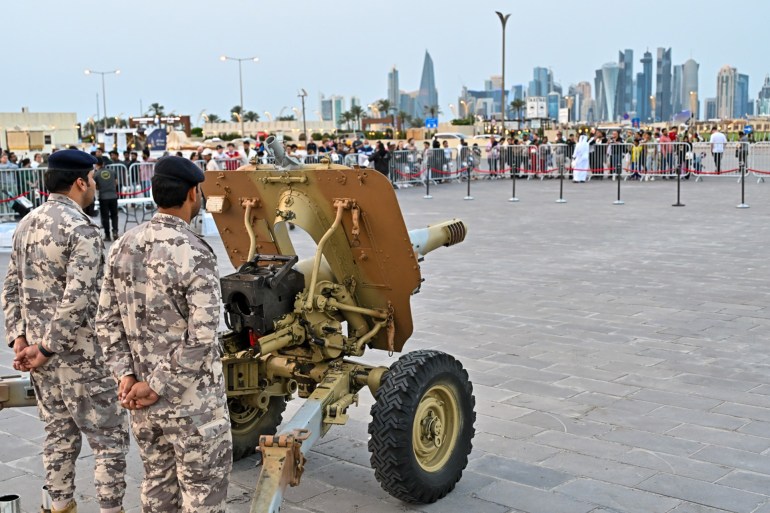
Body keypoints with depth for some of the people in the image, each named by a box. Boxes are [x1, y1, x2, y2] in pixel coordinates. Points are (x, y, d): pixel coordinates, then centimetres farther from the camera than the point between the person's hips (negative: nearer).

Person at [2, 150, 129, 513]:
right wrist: (46, 349, -17)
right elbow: (76, 300, -25)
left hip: (39, 350, 8)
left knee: (59, 434, 19)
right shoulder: (81, 229, -17)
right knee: (109, 438, 3)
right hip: (79, 353, -8)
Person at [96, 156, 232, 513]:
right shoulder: (195, 255, -19)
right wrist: (156, 387, -15)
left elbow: (107, 322, 3)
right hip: (192, 404, -7)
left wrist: (126, 376, -1)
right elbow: (201, 340, -24)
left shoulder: (123, 247, 1)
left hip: (142, 403, 7)